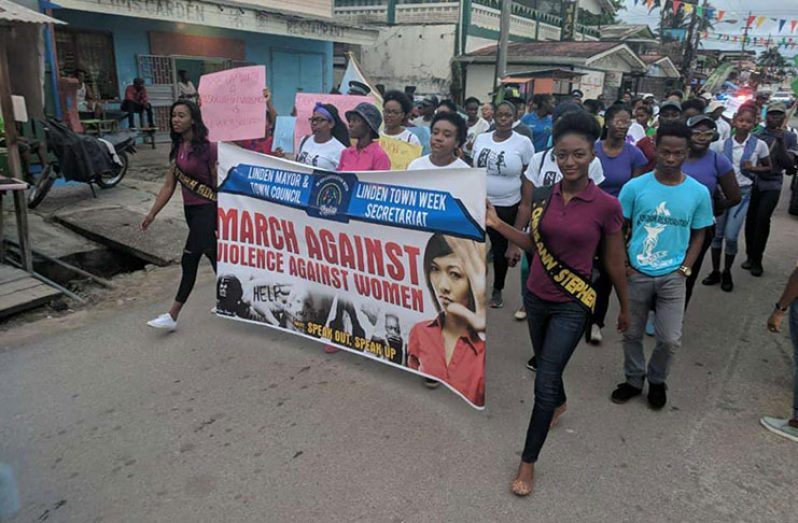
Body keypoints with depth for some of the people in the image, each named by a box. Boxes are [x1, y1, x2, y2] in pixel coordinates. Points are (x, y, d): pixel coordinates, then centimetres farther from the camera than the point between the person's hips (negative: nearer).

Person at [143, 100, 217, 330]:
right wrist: (152, 213, 8)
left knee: (189, 260, -7)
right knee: (213, 254, 14)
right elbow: (169, 185, 11)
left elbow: (219, 184, -10)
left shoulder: (207, 148, -13)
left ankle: (172, 316, 2)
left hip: (206, 210, -8)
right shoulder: (178, 148, 9)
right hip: (190, 209, 8)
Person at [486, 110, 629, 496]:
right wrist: (497, 224, -4)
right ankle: (559, 404, 58)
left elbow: (614, 262, -4)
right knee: (546, 361, 25)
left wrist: (625, 307, 6)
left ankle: (528, 461, 14)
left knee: (544, 382, -3)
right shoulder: (543, 196, -3)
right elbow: (534, 245, 7)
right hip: (536, 297, 5)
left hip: (572, 305, -4)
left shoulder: (606, 205, -14)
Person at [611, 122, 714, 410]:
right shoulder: (634, 187, -9)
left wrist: (684, 269, -4)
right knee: (632, 333, 12)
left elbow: (698, 235, 6)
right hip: (637, 274, 0)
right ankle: (634, 379, 35)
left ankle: (657, 380, 31)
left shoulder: (699, 193, -5)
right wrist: (622, 265, -7)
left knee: (670, 340, 2)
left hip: (673, 277, 0)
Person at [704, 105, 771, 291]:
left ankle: (727, 273, 17)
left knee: (731, 236, -4)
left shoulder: (759, 145, -3)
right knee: (717, 234, 7)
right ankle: (715, 272, 22)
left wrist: (754, 168, -10)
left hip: (742, 193, -1)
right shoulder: (722, 144, -2)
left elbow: (768, 168, 9)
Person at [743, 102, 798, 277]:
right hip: (752, 182, 1)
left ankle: (756, 259, 3)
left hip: (771, 185, -1)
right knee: (751, 219, 2)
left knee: (762, 219, -9)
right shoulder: (756, 134, 5)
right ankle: (750, 256, 17)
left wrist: (781, 143, -14)